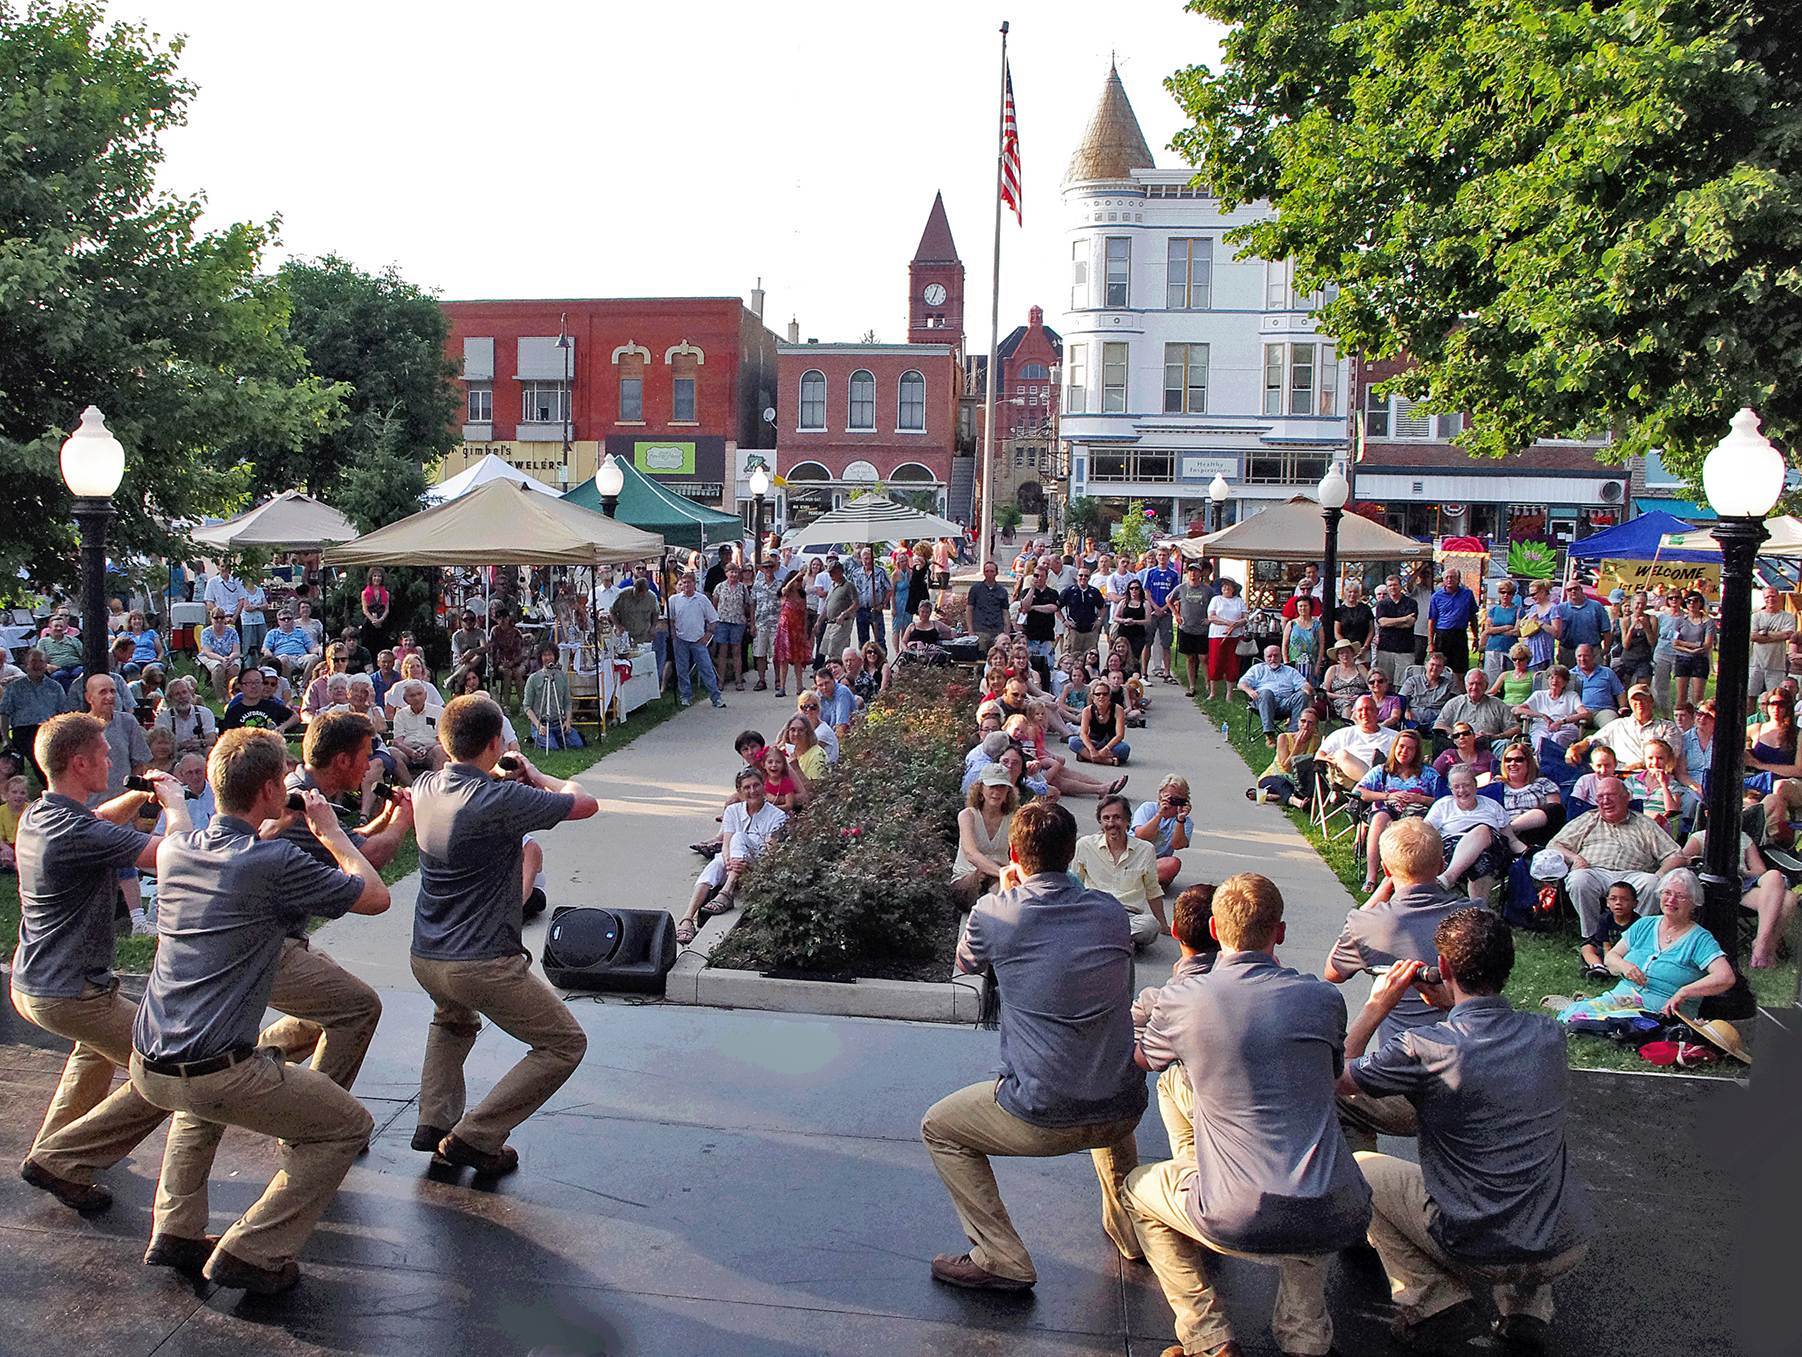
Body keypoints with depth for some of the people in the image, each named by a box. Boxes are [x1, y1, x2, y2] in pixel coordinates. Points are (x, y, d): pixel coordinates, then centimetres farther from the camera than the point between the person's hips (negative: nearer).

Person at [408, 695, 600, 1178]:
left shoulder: (424, 788, 1)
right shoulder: (502, 800, -20)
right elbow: (586, 803, -7)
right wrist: (536, 777, 8)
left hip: (425, 958, 8)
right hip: (483, 965, -8)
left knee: (454, 1020, 39)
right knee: (565, 1044, 7)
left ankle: (435, 1121, 28)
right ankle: (474, 1138, 3)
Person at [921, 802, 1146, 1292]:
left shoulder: (996, 913, -10)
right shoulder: (1112, 912, 1)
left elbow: (966, 963, 13)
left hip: (1042, 1117, -5)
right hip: (1124, 1111, 5)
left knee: (939, 1127, 19)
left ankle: (1002, 1261, 13)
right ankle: (1129, 1230, 46)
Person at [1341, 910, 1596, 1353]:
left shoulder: (1423, 1049, -20)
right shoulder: (1548, 1035, -4)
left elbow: (1335, 1077, -3)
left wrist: (1377, 1004, 4)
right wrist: (1451, 1004, 16)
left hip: (1482, 1255, -5)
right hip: (1569, 1246, 5)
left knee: (1357, 1166, 13)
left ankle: (1436, 1301, 8)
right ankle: (1528, 1308, 24)